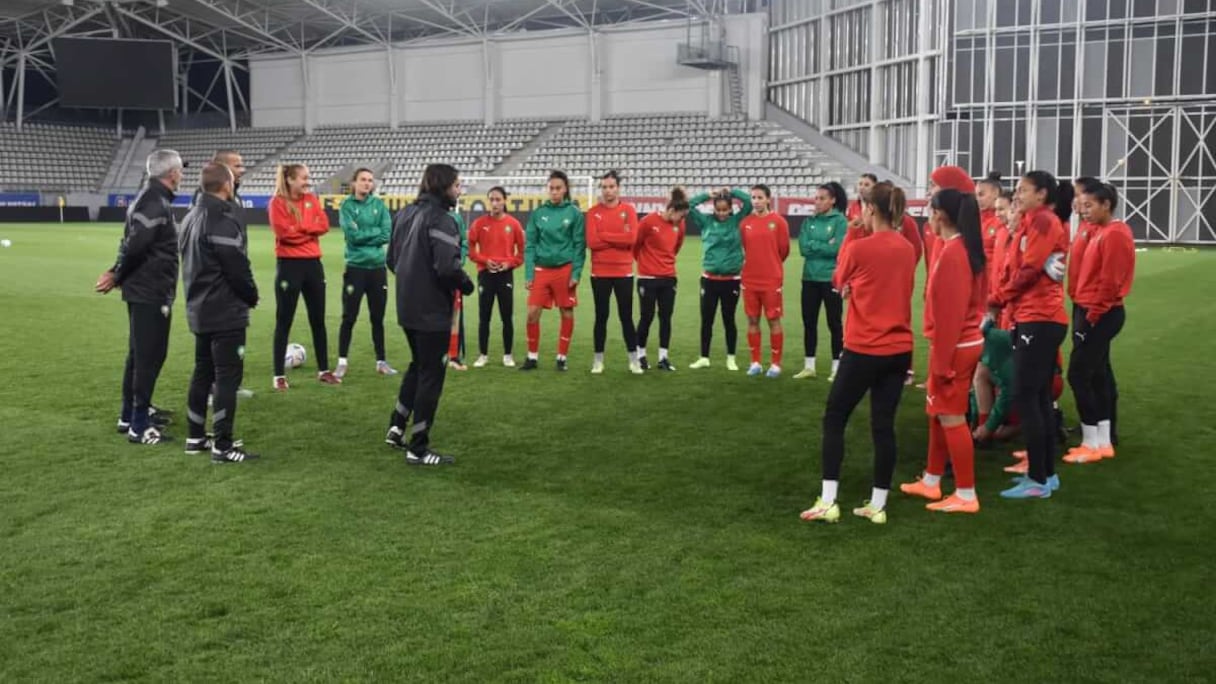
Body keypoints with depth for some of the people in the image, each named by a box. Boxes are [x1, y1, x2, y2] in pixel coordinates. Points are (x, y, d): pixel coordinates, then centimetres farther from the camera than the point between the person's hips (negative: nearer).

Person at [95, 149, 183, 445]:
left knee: (139, 354, 17)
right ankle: (139, 426, -3)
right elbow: (136, 244, -24)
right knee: (149, 357, -6)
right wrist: (118, 276, -11)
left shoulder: (148, 198, 15)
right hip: (152, 292, -10)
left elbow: (132, 242, 16)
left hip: (142, 290, 10)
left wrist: (117, 273, 6)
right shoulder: (157, 202, -18)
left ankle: (130, 415, 27)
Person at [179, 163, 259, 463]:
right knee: (227, 376, -6)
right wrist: (252, 296, -3)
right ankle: (223, 446, -4)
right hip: (226, 312, -10)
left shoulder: (191, 217, 11)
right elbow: (237, 268, -20)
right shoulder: (223, 221, -19)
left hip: (200, 310, 10)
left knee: (203, 372, 17)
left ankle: (196, 437, 24)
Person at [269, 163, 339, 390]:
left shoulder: (312, 200, 10)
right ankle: (279, 375, 6)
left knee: (318, 320, 11)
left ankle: (324, 370, 20)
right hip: (289, 265, -5)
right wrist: (309, 228, -7)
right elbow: (284, 231, -17)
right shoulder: (278, 202, -6)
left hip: (313, 263, 5)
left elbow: (324, 225, 0)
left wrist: (299, 228, -11)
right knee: (284, 321, 0)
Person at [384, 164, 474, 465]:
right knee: (431, 374, 1)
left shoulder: (406, 214, 10)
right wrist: (466, 285, -9)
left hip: (407, 307, 9)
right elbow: (448, 267, -27)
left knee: (419, 364, 25)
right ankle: (418, 449, 6)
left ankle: (397, 427, 27)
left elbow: (392, 259, 16)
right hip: (432, 310, -9)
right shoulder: (442, 220, -18)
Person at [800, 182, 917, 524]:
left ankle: (828, 502, 3)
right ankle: (877, 505, 13)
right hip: (899, 349, 5)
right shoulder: (907, 250, 5)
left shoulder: (859, 248, -13)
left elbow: (840, 284, 6)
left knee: (834, 419, 7)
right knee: (884, 425, 9)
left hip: (864, 350, -5)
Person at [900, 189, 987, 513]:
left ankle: (966, 496, 5)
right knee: (938, 413, 18)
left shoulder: (951, 253, -20)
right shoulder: (966, 247, 9)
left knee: (951, 418, -2)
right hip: (965, 341, 10)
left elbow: (950, 311, -22)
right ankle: (931, 481, 29)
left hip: (954, 347, -10)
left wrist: (942, 360, -19)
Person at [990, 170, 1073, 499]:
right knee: (1040, 398, 12)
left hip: (1039, 320, -10)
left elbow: (1029, 270, -16)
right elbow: (1020, 267, 16)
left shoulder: (1043, 221, -10)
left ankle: (1037, 480, -6)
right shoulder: (1035, 222, 19)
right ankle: (1047, 473, 18)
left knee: (1025, 398, -9)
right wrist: (1003, 302, 3)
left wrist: (997, 300, -6)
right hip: (1039, 319, 10)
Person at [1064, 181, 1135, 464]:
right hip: (1096, 313, 10)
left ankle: (1092, 444, 1)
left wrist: (1092, 314, -16)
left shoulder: (1114, 235, -16)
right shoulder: (1099, 231, 13)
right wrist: (1086, 312, 10)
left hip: (1100, 315, -10)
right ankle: (1103, 442, 17)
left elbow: (1110, 281, -19)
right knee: (1097, 375, 11)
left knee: (1078, 376, -6)